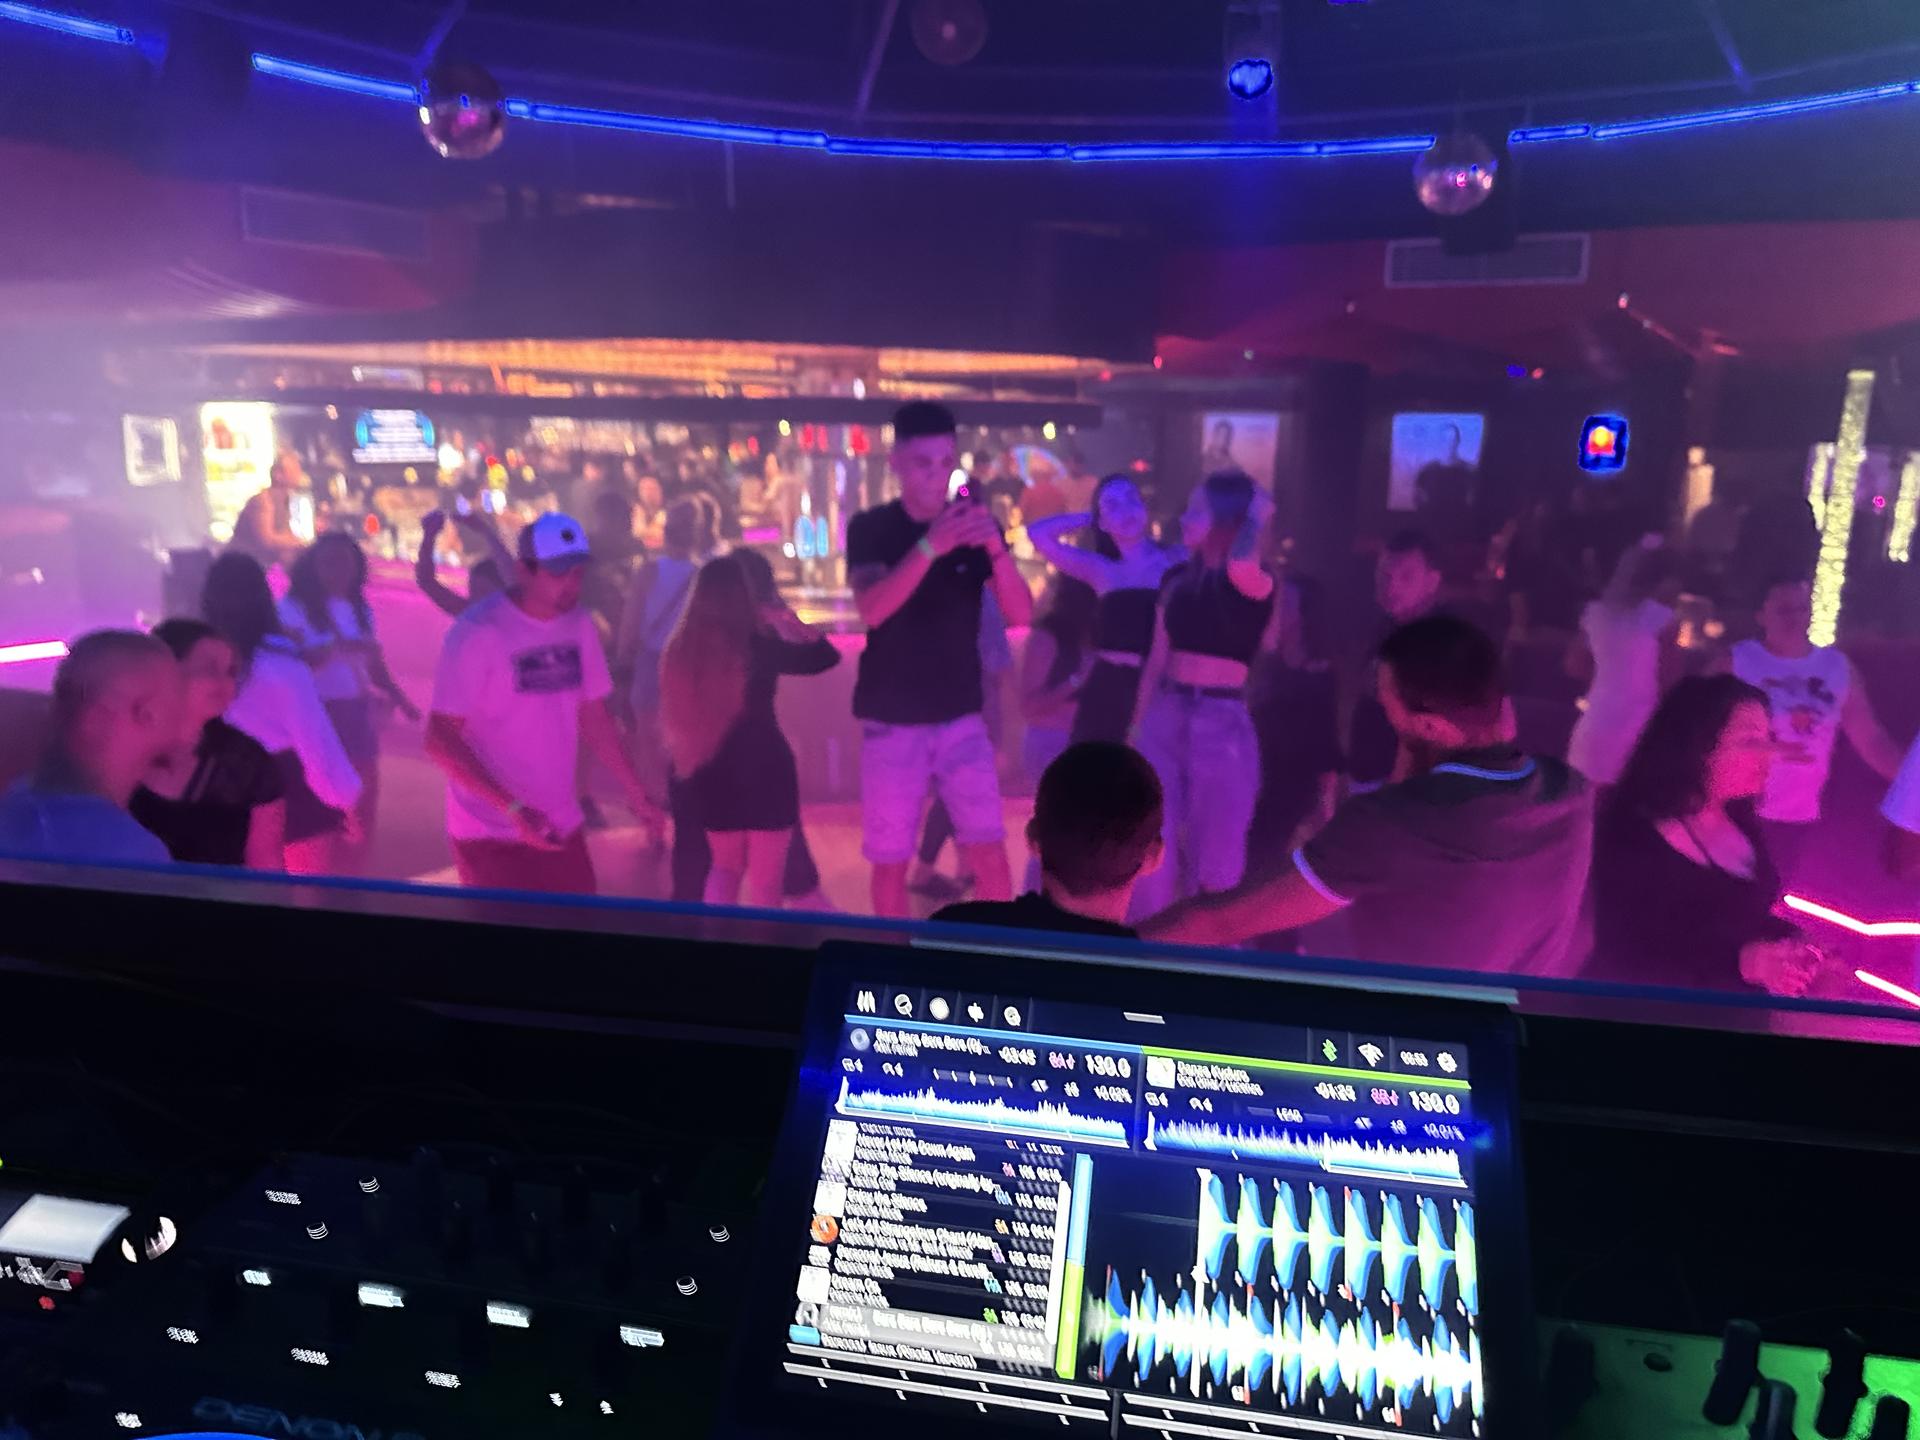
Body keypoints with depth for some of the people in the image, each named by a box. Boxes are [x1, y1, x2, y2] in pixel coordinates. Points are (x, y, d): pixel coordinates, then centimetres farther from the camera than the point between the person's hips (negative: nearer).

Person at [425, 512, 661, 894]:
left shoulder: (579, 625, 2)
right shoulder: (478, 632, -16)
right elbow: (440, 740, -16)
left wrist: (636, 792, 7)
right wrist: (513, 809, -22)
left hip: (562, 825, 6)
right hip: (490, 832, -5)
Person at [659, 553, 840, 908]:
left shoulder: (681, 648, -1)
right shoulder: (758, 646, -13)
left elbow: (675, 715, 8)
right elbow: (826, 656, -4)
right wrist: (786, 619, 3)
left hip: (710, 774, 5)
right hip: (763, 769, -4)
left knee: (726, 865, 25)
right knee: (766, 878, 10)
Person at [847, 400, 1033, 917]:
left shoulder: (974, 522, 1)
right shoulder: (870, 528, -5)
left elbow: (1021, 613, -9)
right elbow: (872, 609, -23)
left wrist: (996, 549, -27)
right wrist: (929, 546, -37)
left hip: (961, 716, 1)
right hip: (891, 721, -1)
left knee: (990, 855, -3)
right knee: (891, 862, 6)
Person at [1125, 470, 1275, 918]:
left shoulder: (1257, 584, -7)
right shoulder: (1177, 579, 9)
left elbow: (1240, 565, -33)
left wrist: (1257, 517, -14)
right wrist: (1135, 730, 13)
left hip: (1223, 725, -4)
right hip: (1164, 718, 5)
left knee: (1215, 864, 6)